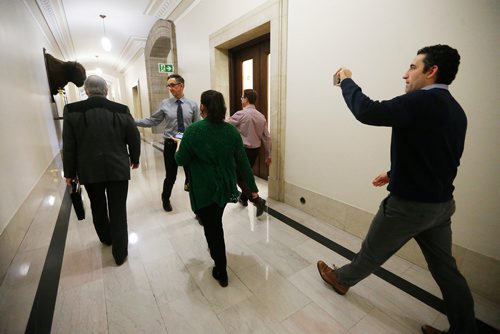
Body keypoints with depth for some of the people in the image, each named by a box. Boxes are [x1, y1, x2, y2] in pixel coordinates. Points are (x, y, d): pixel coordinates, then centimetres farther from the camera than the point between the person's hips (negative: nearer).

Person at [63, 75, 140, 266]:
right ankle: (120, 253, 18)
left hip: (89, 170, 2)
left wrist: (70, 173, 9)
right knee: (118, 211, 7)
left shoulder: (72, 111, -5)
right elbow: (134, 138, 0)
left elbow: (68, 146, -2)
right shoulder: (122, 110, -7)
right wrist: (134, 159, 17)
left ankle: (106, 238, 46)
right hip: (118, 169, -1)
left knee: (98, 207, 24)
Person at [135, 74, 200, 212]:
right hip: (170, 144, 0)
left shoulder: (192, 104, 0)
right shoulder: (164, 104, 0)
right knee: (170, 176, 9)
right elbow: (152, 121, 1)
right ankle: (165, 199, 38)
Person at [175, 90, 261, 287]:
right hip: (225, 188, 4)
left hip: (204, 190, -4)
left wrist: (179, 148, 14)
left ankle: (221, 273, 25)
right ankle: (215, 251, 51)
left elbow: (181, 160, -8)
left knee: (212, 228, 11)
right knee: (215, 223, 27)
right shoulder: (232, 131, -6)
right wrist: (252, 188, 3)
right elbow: (243, 162, -4)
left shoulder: (193, 130, -16)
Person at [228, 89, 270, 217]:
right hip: (255, 150, 7)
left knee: (239, 177, 4)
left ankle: (257, 200, -7)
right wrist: (268, 155, 14)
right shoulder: (261, 116, 4)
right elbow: (267, 138, 6)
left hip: (243, 150, -7)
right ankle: (243, 198, 40)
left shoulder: (241, 114, -14)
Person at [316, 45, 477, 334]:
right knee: (445, 269, 19)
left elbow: (366, 111, -26)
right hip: (442, 203, 8)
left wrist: (347, 81, -9)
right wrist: (394, 173, 21)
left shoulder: (423, 101, -21)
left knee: (372, 252, 14)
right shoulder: (455, 111, 8)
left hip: (409, 204, -8)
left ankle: (341, 279, 38)